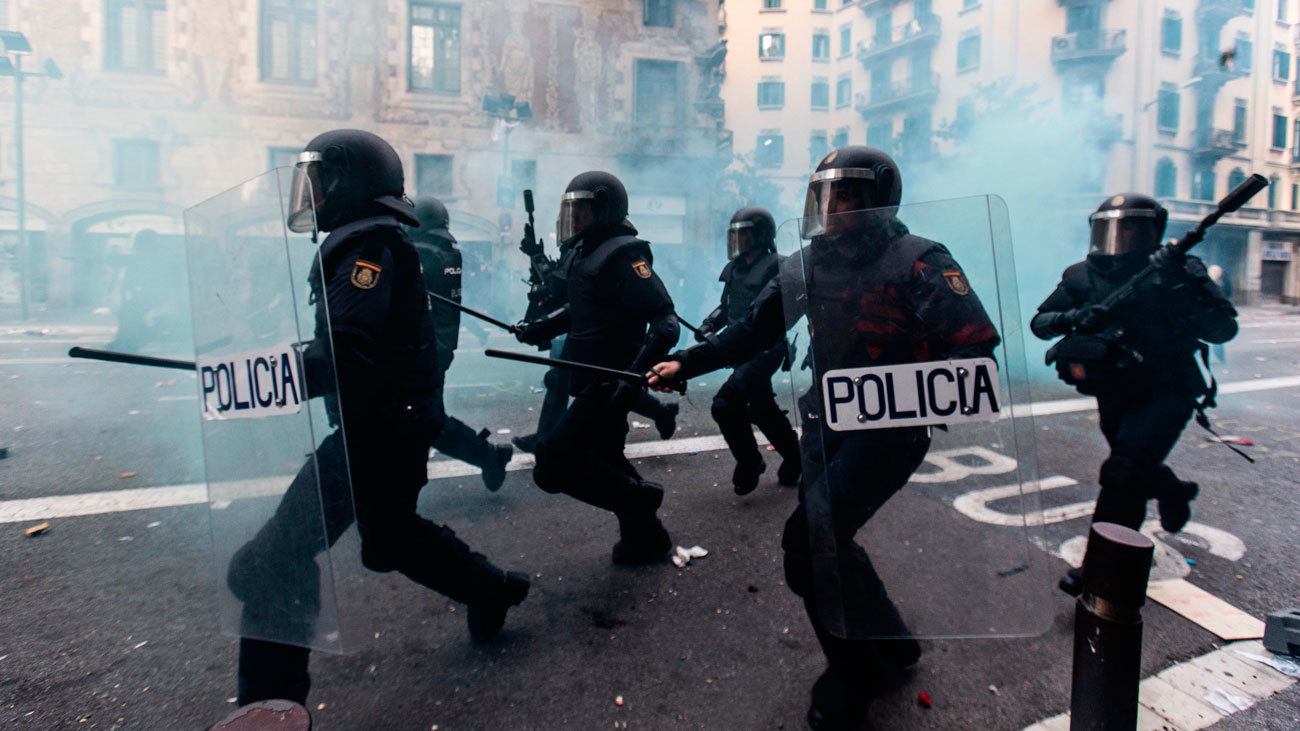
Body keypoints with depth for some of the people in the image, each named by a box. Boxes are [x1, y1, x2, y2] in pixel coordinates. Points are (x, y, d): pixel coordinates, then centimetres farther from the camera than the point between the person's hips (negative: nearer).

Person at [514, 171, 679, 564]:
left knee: (554, 465, -11)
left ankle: (640, 500, 4)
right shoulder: (584, 252, 11)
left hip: (609, 383, -10)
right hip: (591, 381, 10)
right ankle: (644, 535, 35)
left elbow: (665, 322, -24)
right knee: (604, 462, 19)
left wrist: (635, 376, -34)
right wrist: (541, 328, 12)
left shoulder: (622, 255, -16)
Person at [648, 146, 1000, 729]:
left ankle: (856, 672, 8)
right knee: (824, 543, 11)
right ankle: (890, 644, 37)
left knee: (809, 540, -18)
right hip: (828, 420, 7)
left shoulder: (917, 263, -13)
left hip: (891, 427, -7)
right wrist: (686, 363, 3)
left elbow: (976, 345, -20)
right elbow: (754, 331, 10)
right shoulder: (806, 266, 5)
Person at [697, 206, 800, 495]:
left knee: (725, 404, -18)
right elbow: (726, 307, 23)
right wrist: (709, 324, 7)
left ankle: (749, 463, 2)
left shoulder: (776, 266, -11)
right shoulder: (734, 269, 12)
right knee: (762, 408, 17)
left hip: (765, 349, -8)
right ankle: (795, 456, 38)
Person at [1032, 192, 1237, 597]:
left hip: (1166, 394, -5)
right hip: (1114, 397, 5)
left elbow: (1223, 329, -16)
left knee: (1122, 474, -18)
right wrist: (1071, 318, -25)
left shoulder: (1175, 271, -9)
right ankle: (1175, 491, 59)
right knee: (1137, 470, 24)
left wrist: (1185, 286, -31)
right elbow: (1039, 321, -4)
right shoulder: (1082, 275, -1)